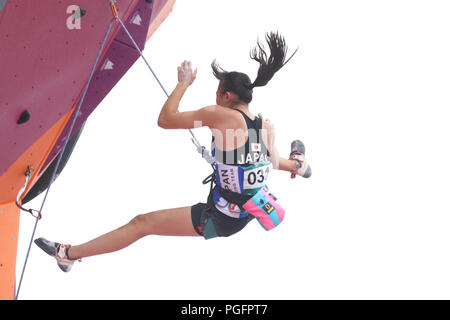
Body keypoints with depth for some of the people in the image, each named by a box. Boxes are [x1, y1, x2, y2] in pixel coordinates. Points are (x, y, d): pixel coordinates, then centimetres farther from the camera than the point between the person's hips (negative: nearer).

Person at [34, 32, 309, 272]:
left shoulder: (221, 115, -21)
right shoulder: (266, 126, -4)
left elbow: (165, 119, -17)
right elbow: (273, 163, 12)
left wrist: (184, 83, -4)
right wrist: (295, 166, 34)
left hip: (219, 221, -6)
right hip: (252, 212, 6)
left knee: (141, 223, -1)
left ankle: (69, 254, 5)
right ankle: (298, 165, 69)